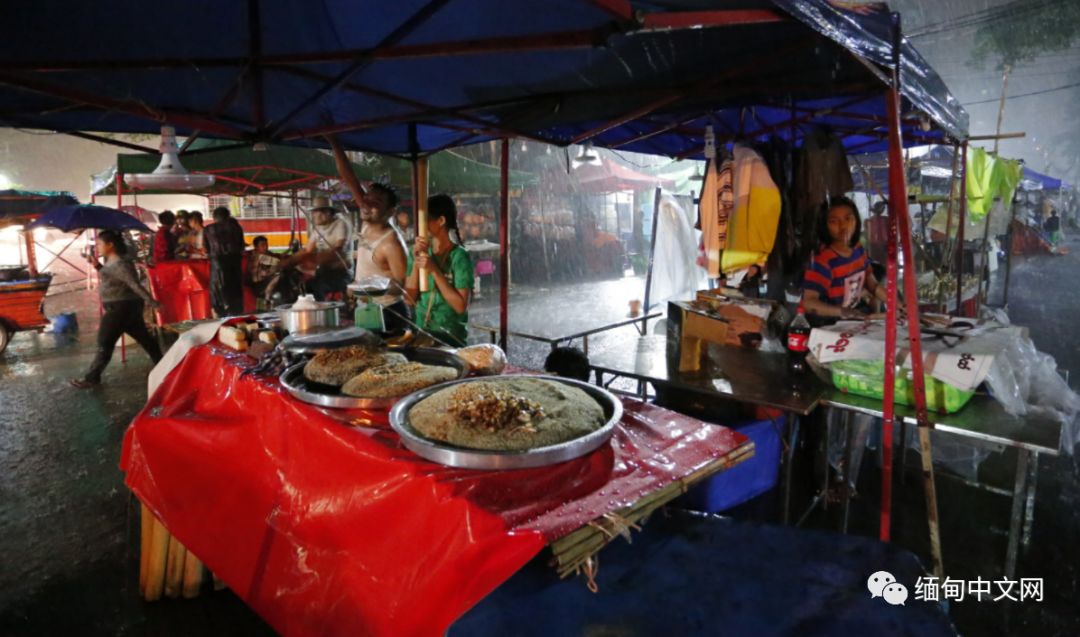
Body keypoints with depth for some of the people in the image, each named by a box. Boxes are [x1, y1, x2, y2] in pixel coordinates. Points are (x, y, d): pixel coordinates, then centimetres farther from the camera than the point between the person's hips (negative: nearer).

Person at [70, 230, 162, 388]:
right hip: (127, 306, 10)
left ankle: (92, 378, 10)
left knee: (105, 343, 0)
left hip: (120, 308, -10)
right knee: (143, 337, 13)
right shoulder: (111, 261, 11)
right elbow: (107, 277, 27)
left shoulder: (120, 265, -20)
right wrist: (97, 265, 11)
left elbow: (135, 285, -28)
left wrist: (153, 303, -33)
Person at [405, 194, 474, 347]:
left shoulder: (459, 256, -13)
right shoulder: (418, 252, 2)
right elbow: (409, 299, -3)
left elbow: (461, 306, -18)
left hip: (450, 337, -4)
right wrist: (416, 262, -15)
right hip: (421, 332, 4)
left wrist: (434, 270, -21)